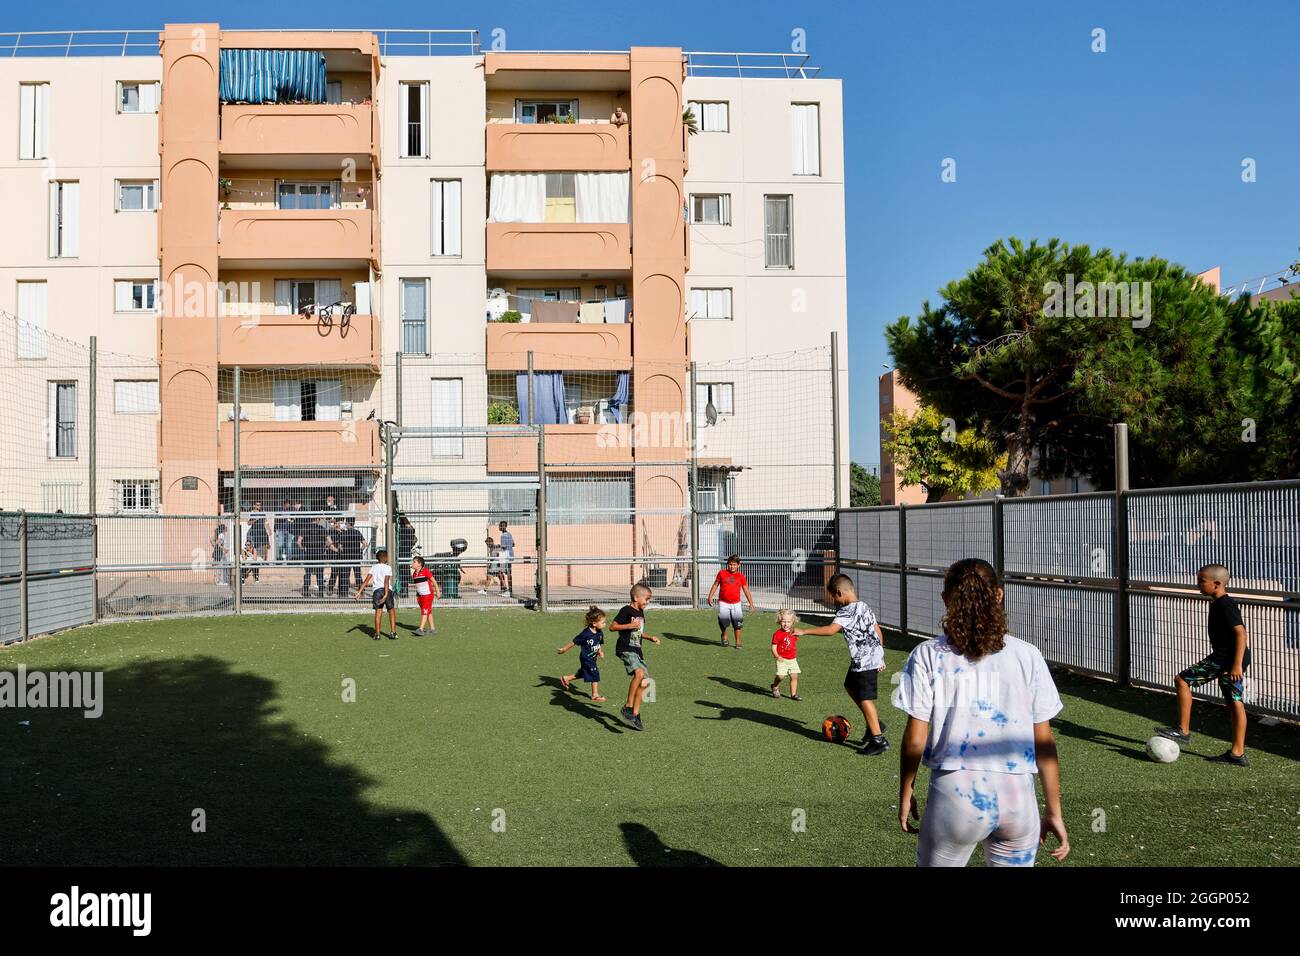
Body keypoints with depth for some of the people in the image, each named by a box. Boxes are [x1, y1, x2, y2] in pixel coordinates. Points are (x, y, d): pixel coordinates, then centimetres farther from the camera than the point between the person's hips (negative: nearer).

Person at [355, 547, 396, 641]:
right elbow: (386, 582, -14)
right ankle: (393, 633, 5)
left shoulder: (374, 567, 11)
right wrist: (386, 594, -21)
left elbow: (366, 580, 4)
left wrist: (359, 592, 4)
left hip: (376, 590, 3)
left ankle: (377, 634, -1)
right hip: (387, 590, -3)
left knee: (378, 612, 2)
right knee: (392, 611, 9)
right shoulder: (388, 568, -2)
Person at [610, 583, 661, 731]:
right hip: (625, 649, -9)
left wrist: (650, 638, 17)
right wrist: (629, 625, -22)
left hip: (637, 651, 9)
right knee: (639, 673, -30)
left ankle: (635, 715, 17)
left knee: (645, 682, 5)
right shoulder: (626, 610, -9)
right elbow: (612, 627, -12)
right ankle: (627, 708, -20)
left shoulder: (641, 612, 17)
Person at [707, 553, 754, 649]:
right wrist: (710, 597, 5)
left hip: (736, 603, 1)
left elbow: (746, 590, 7)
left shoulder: (741, 576, 6)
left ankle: (738, 643, 12)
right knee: (723, 619, -16)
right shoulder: (722, 573, 5)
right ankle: (724, 635, 15)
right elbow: (715, 585, 12)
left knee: (738, 623, -3)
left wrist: (751, 603, -1)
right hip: (723, 602, -1)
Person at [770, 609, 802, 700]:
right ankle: (775, 687, 18)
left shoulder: (793, 633, 7)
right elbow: (773, 647, -13)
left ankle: (793, 694, 8)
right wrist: (777, 656, -25)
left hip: (792, 659, 5)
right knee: (781, 676, -12)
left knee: (794, 676, 0)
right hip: (782, 659, -5)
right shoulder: (778, 634, -11)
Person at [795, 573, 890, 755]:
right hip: (873, 656, 10)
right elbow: (878, 631, 16)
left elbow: (831, 629, -34)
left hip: (864, 660, -10)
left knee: (865, 698, -2)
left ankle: (878, 739, 4)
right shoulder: (864, 606, 11)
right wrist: (880, 657, 24)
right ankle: (874, 724, 26)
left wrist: (804, 632, -31)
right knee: (850, 686, 22)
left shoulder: (848, 611, -19)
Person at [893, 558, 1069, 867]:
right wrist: (1054, 812, 11)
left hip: (955, 793, -2)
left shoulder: (928, 655, -1)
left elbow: (915, 738, -2)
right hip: (1019, 797, 2)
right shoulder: (1028, 656, 3)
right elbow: (1044, 741, 3)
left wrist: (905, 795, 11)